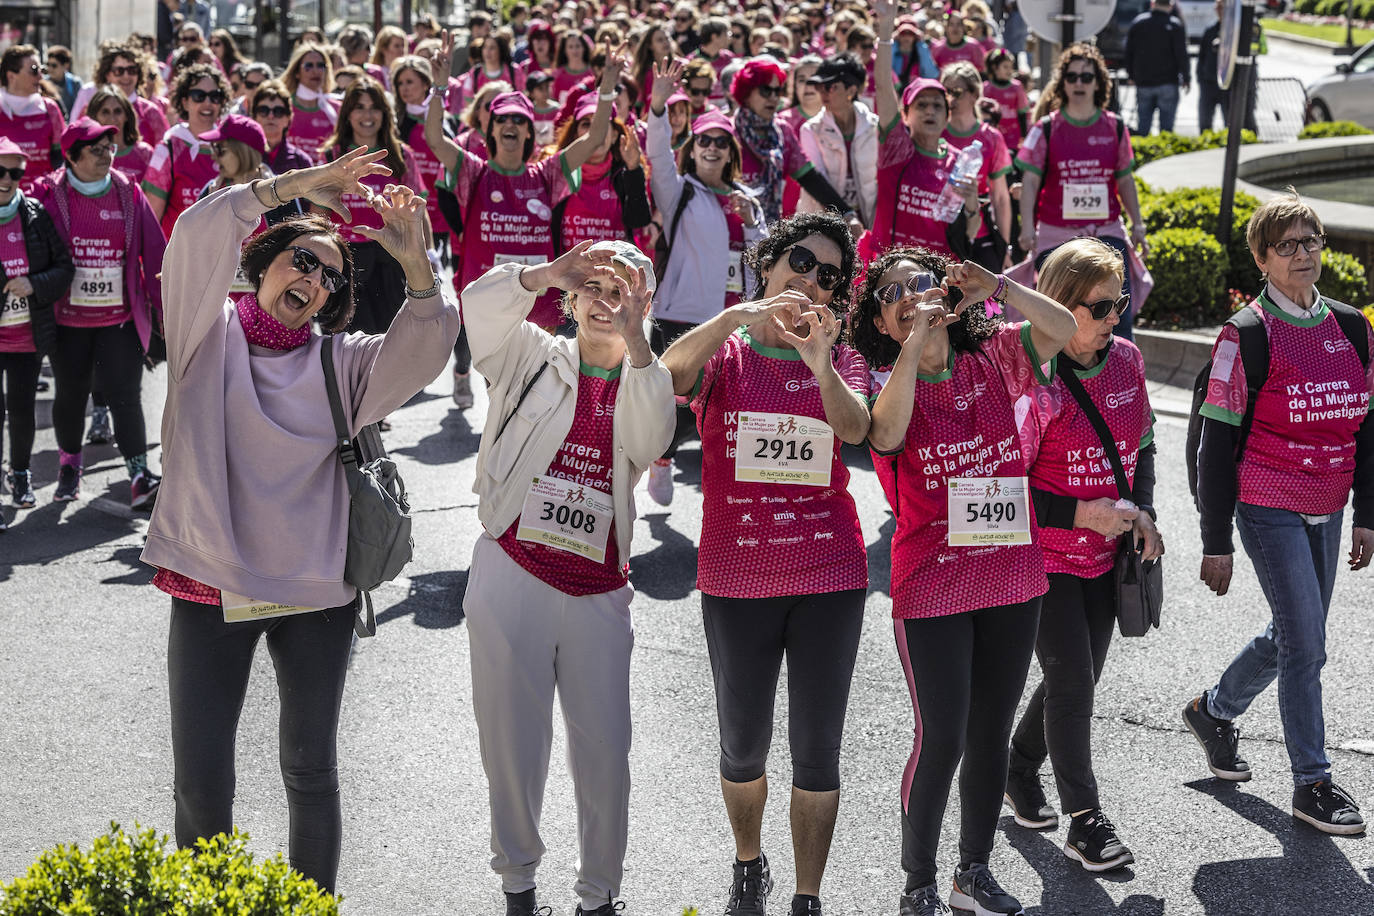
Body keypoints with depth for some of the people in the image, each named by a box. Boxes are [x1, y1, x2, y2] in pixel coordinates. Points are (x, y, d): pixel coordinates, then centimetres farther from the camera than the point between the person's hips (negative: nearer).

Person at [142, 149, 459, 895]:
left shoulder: (339, 361, 5)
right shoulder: (209, 334, 1)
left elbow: (422, 350, -11)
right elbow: (198, 238, -15)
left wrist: (416, 266, -25)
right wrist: (295, 186, -19)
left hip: (316, 593, 2)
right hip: (210, 588, -1)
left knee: (312, 772, 12)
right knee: (200, 787, 2)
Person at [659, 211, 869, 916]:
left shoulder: (839, 361, 7)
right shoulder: (723, 353, 2)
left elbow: (855, 427, -15)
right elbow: (671, 373, -22)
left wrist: (821, 366, -35)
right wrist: (737, 316, -36)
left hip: (829, 578, 1)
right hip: (736, 580, -1)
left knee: (817, 749, 3)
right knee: (743, 747, 11)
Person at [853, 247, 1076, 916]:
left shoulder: (992, 360, 4)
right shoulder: (887, 382, -5)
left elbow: (1063, 328, -8)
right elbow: (886, 434, -27)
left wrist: (997, 286, -20)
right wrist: (916, 341, -28)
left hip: (1012, 577, 4)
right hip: (931, 585, -4)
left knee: (991, 734, 14)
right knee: (942, 739, -2)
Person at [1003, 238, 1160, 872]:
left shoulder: (1126, 359, 0)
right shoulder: (1032, 380, -20)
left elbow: (1141, 444, 15)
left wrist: (1142, 510, 1)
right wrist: (1082, 514, -22)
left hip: (1105, 554, 7)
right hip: (1044, 557, -7)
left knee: (1077, 677, 15)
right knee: (1073, 682, -4)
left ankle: (1019, 770, 38)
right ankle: (1085, 820, 8)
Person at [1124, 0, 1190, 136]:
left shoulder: (1137, 22, 5)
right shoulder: (1176, 25, -7)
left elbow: (1128, 52, 10)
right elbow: (1182, 54, -8)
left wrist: (1132, 76, 17)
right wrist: (1185, 79, 0)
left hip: (1143, 83, 3)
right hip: (1168, 83, -3)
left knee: (1143, 125, 8)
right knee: (1166, 124, 0)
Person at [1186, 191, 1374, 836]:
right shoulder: (1247, 336, -10)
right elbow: (1218, 443, -9)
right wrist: (1215, 542, -10)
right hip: (1269, 509, -6)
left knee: (1293, 636, 16)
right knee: (1305, 643, -7)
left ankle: (1214, 711, 40)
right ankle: (1312, 784, 4)